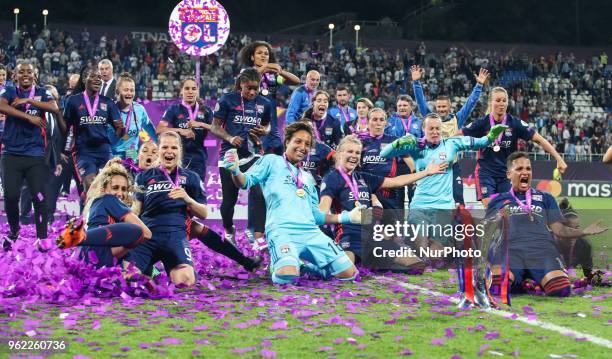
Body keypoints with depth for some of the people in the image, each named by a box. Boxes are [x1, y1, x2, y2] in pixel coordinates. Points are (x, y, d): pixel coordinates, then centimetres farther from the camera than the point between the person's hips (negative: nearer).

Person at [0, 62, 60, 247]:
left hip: (36, 155, 0)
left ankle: (42, 237, 3)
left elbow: (54, 108, -12)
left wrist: (28, 101, -17)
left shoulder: (42, 93, 8)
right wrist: (28, 116, -20)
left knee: (39, 196, -6)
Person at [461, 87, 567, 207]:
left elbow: (540, 140, -7)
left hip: (507, 174, 1)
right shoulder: (482, 123, -6)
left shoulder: (515, 123, -5)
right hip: (486, 173, -1)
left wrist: (559, 159, -14)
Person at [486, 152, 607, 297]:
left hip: (543, 249, 1)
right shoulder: (498, 201, 25)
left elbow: (559, 230, 18)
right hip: (511, 249, -1)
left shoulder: (545, 198, 27)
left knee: (562, 288, -33)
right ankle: (516, 283, -4)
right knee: (496, 285, -38)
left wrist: (584, 232, 1)